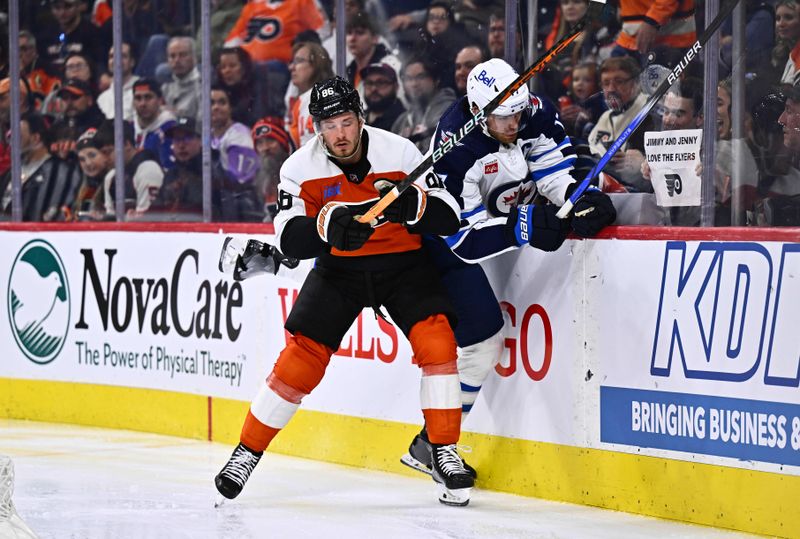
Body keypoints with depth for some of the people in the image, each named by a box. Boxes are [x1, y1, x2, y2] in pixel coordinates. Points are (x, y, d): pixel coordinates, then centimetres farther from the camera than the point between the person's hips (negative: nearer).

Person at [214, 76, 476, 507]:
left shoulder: (399, 153, -14)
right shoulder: (301, 168, -12)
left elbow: (448, 219, -14)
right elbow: (289, 240, -21)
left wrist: (409, 205, -34)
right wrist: (330, 225, -40)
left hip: (403, 261, 0)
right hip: (339, 268, 0)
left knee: (435, 336, -21)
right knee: (302, 353, -10)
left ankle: (444, 454, -12)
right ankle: (248, 451, 6)